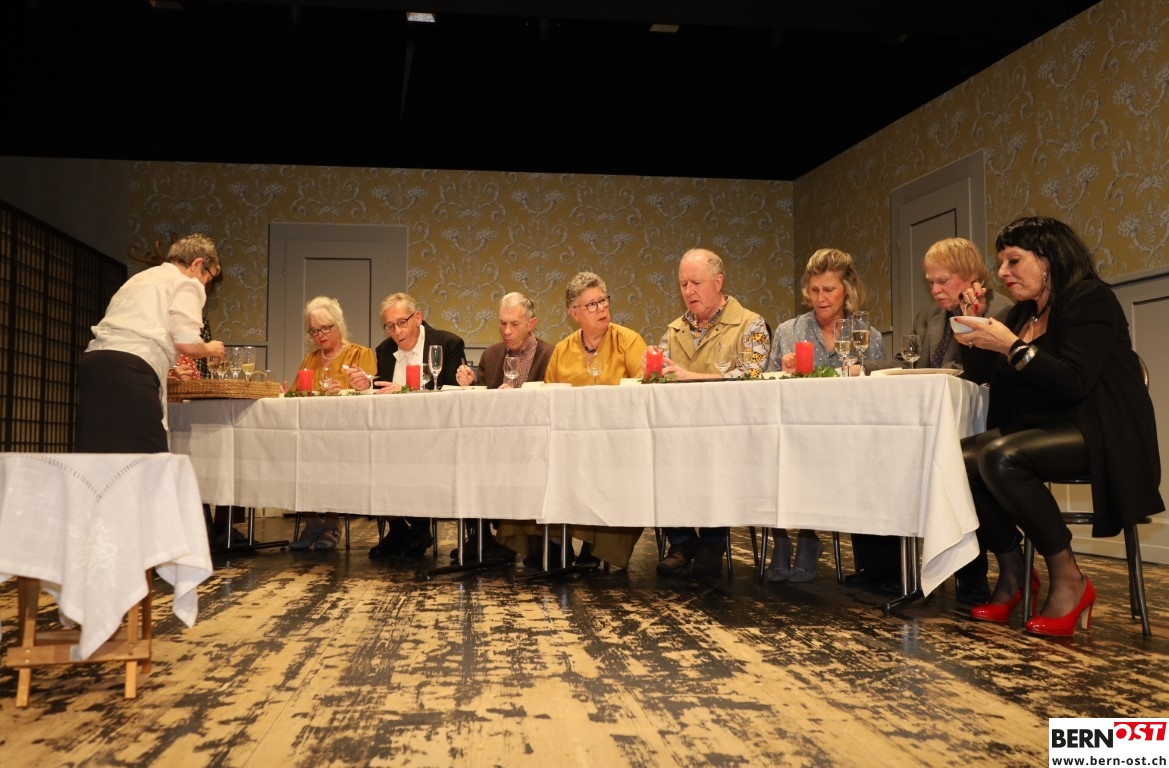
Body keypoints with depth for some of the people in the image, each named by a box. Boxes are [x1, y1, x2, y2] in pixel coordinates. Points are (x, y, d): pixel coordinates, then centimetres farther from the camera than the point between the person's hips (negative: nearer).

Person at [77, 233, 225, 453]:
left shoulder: (140, 278, 31)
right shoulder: (186, 283, 6)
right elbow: (186, 343, -6)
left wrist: (167, 367, 37)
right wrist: (210, 349, 15)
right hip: (130, 370, -8)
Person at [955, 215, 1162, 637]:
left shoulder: (1090, 299, -8)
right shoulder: (1023, 313, 14)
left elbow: (1074, 383, -22)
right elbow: (981, 374, 15)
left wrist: (1012, 346, -27)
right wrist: (971, 324, 3)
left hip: (1098, 436, -7)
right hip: (1040, 432, 7)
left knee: (1001, 457, -34)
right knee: (960, 458, -18)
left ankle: (1069, 579, -19)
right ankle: (1012, 571, -5)